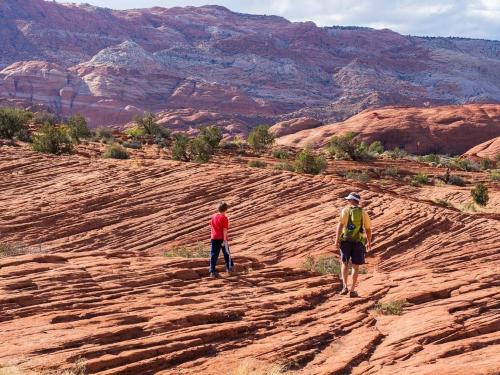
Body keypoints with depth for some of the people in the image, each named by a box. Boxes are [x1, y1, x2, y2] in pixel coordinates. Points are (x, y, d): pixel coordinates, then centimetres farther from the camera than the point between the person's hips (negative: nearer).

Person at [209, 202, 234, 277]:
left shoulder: (214, 216, 5)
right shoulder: (224, 218, -13)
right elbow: (225, 230, -17)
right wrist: (225, 240, -17)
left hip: (214, 238, 4)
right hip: (222, 238, -4)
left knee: (214, 255, 2)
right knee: (226, 253, 15)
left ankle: (212, 271, -4)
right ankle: (229, 268, 29)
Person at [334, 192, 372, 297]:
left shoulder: (345, 210, 0)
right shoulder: (364, 213, 7)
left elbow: (340, 225, -11)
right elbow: (368, 230, 8)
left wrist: (337, 240, -11)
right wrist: (369, 243, 20)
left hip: (346, 240, -1)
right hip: (358, 242, 1)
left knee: (345, 264, 13)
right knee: (355, 267, 8)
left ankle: (345, 286, -2)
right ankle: (352, 290, 5)